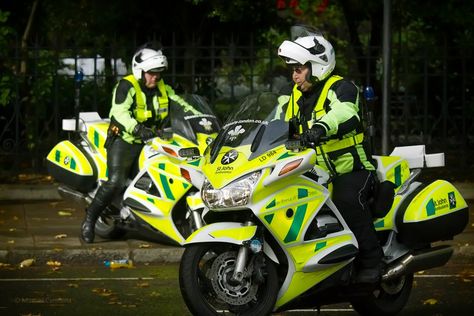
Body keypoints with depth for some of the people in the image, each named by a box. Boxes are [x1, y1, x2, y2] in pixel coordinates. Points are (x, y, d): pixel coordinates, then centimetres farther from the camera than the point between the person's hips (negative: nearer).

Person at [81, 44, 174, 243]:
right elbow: (120, 113, -23)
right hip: (124, 140, -7)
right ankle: (90, 218, -11)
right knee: (115, 182, -25)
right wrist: (137, 129, -39)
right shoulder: (127, 86, -11)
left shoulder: (161, 88, 12)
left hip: (150, 142, 7)